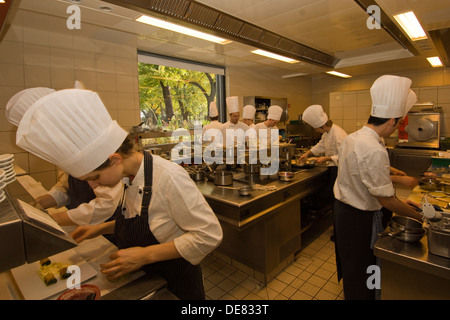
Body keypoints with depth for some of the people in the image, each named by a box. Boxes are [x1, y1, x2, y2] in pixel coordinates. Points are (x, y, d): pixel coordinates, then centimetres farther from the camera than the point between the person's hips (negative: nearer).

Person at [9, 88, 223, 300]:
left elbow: (209, 235, -28)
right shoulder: (129, 177, -5)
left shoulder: (169, 178, -31)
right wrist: (101, 229, -2)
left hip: (176, 285, -7)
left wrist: (145, 255, -28)